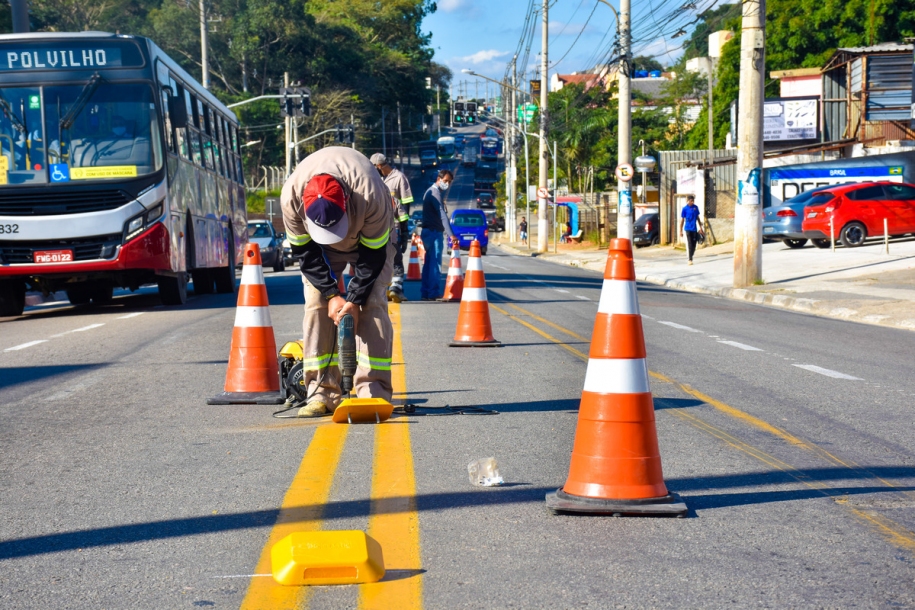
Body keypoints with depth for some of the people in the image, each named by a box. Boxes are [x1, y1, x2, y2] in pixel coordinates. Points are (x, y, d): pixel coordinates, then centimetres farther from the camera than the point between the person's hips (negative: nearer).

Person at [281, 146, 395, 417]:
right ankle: (321, 393, -8)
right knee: (316, 304, -10)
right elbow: (304, 252, -19)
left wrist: (354, 299, -27)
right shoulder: (291, 197, -35)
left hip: (371, 237, -2)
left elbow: (373, 255, -26)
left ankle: (374, 392, -16)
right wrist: (332, 294, -24)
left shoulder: (371, 196, -42)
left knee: (371, 303, -15)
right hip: (317, 244, 2)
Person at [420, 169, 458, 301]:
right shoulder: (435, 193, -15)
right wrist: (451, 235, -31)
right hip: (434, 232, -10)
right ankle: (434, 293, -9)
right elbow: (442, 215, -25)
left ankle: (425, 292, 14)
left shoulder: (431, 191, 17)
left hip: (428, 231, 10)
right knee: (435, 263, -9)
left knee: (428, 263, 11)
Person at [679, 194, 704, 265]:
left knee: (694, 245, 7)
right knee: (689, 245, -7)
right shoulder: (685, 208, -6)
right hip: (688, 229, -4)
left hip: (694, 229, 4)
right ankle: (690, 260, -4)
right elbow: (682, 220, -2)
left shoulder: (696, 207, 6)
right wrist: (681, 231, -3)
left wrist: (700, 227, 14)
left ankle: (691, 258, 22)